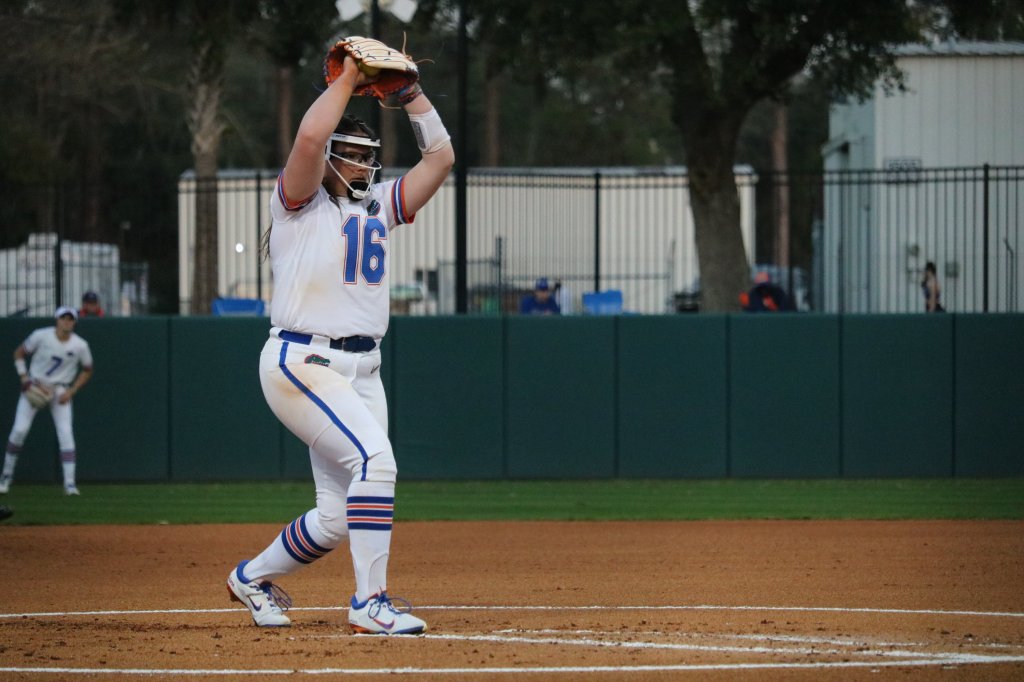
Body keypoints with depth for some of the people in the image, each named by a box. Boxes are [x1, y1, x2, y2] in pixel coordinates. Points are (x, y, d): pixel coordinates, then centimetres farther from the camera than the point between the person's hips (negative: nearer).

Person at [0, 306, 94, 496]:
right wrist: (24, 379, -9)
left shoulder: (80, 345, -9)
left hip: (60, 392, 0)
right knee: (19, 430, -9)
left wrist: (71, 391, -4)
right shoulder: (41, 336, -12)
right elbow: (19, 353, 2)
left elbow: (87, 371, 7)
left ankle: (69, 483, -11)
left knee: (66, 433, -13)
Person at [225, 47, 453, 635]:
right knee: (375, 459, -25)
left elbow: (441, 156, 16)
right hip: (303, 362, -7)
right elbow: (309, 138, -20)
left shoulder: (380, 205, 19)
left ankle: (254, 577, 28)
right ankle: (371, 601, -22)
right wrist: (348, 79, -10)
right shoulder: (300, 201, -1)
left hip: (362, 369, 7)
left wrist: (410, 90, 10)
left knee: (339, 515, 4)